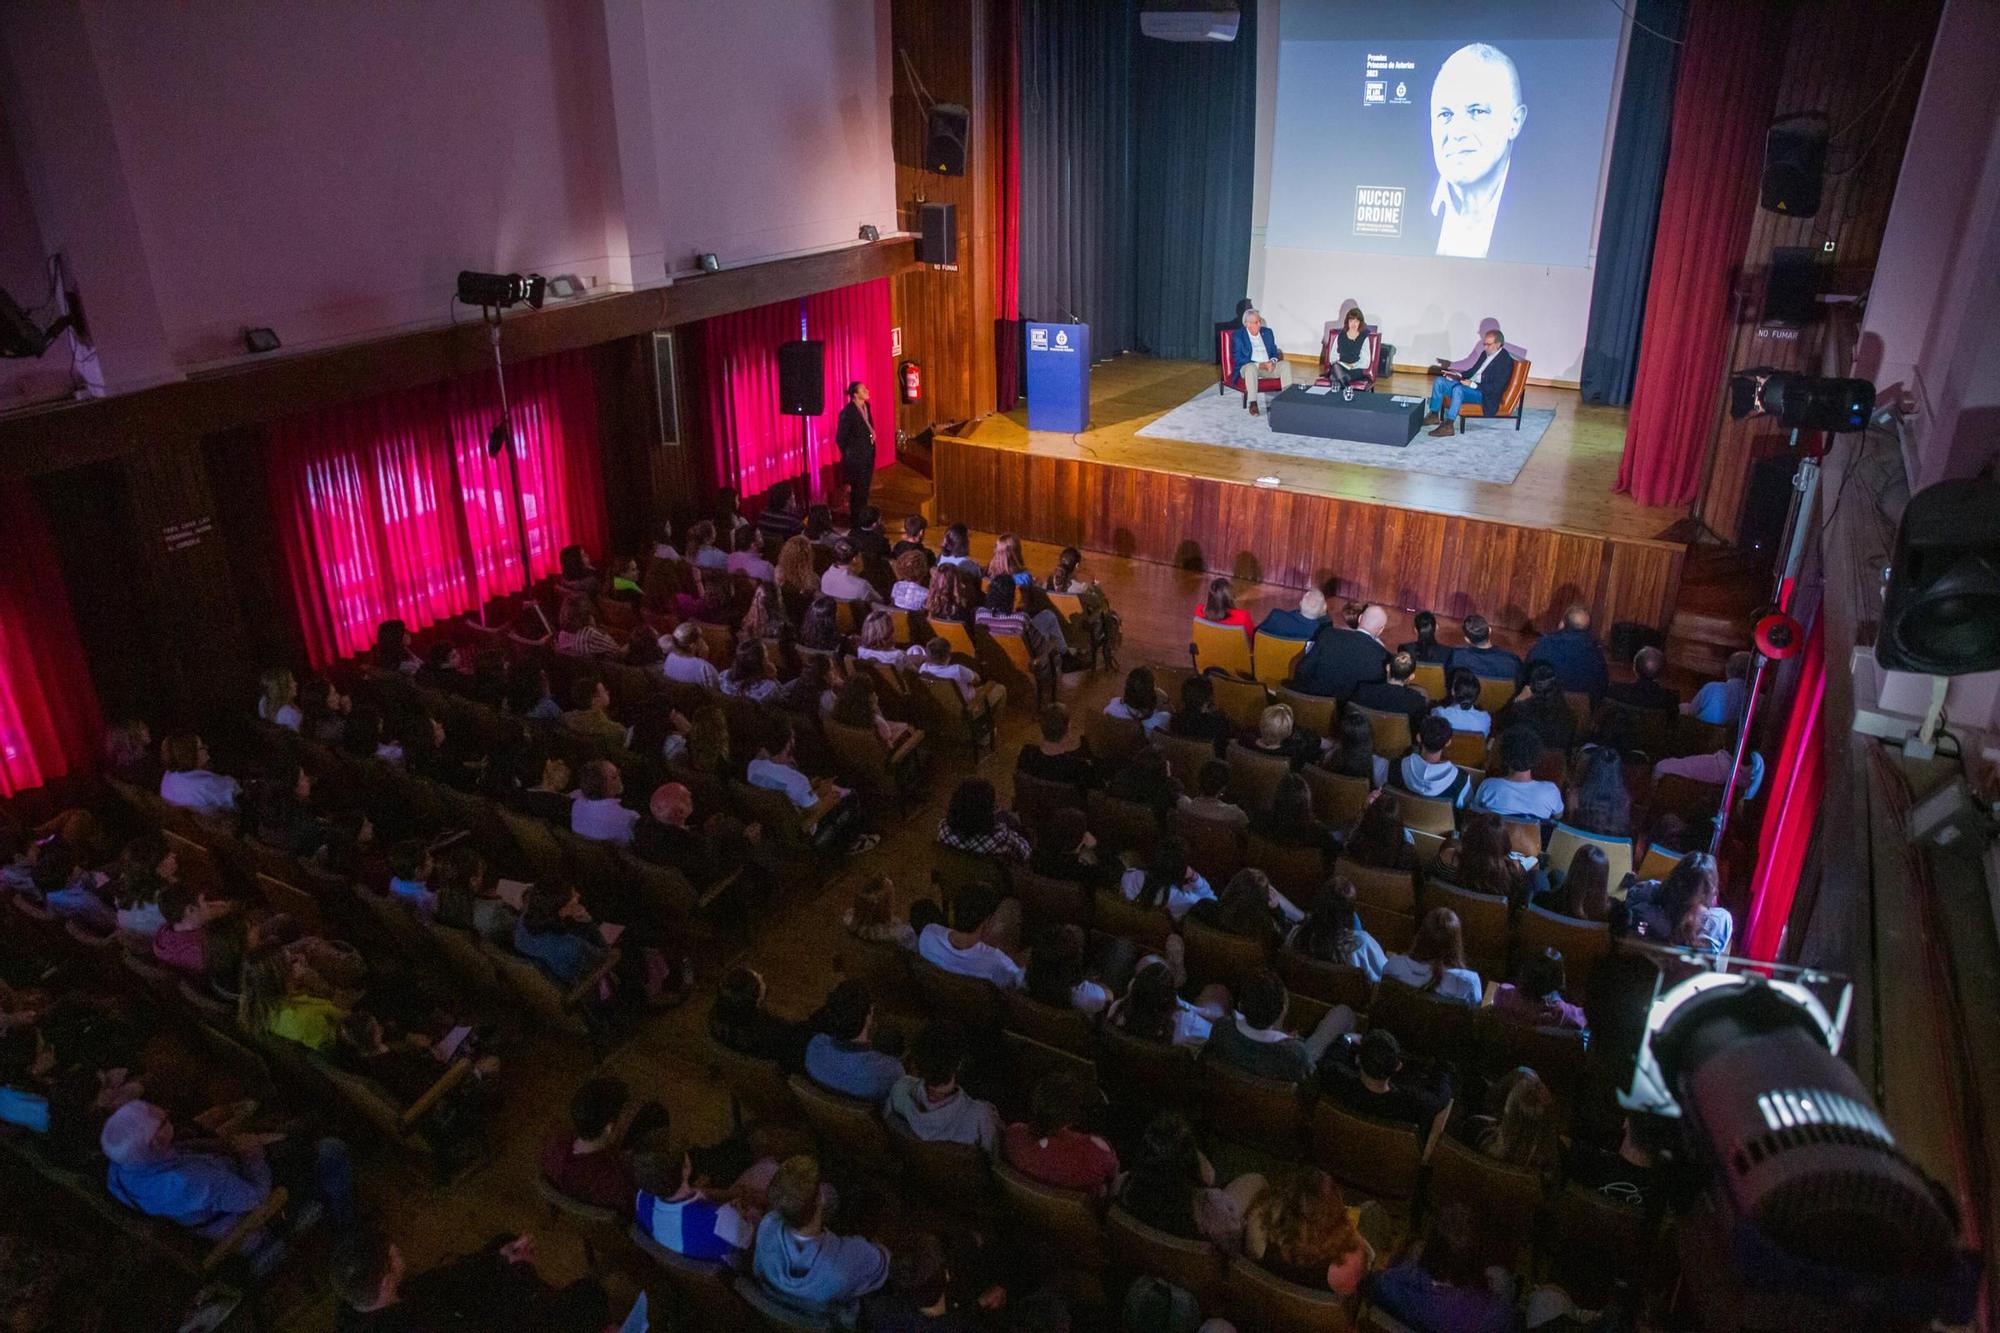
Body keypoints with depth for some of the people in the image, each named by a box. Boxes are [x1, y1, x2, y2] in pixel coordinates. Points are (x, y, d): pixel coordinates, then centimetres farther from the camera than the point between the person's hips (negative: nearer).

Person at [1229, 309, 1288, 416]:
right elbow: (1237, 358, -10)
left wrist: (1272, 361, -10)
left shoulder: (1267, 332, 16)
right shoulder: (1238, 335, 0)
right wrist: (1259, 365, -19)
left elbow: (1275, 352, 16)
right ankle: (1253, 403, -40)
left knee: (1285, 364, -21)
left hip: (1269, 366, 5)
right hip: (1248, 366, -5)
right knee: (1251, 367, -39)